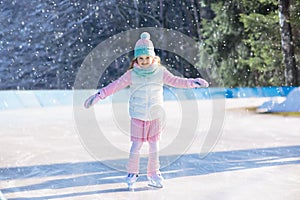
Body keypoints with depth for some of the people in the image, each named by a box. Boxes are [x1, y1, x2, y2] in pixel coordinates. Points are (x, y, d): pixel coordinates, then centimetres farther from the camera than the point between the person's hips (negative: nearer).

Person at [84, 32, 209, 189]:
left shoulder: (160, 72, 2)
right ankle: (132, 173, 14)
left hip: (155, 115, 2)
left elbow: (175, 81, 5)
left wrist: (193, 82, -5)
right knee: (136, 146, -2)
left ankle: (153, 173, 22)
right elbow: (115, 86, -4)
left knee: (154, 146, 8)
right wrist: (98, 95, -9)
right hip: (138, 116, -2)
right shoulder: (131, 74, -3)